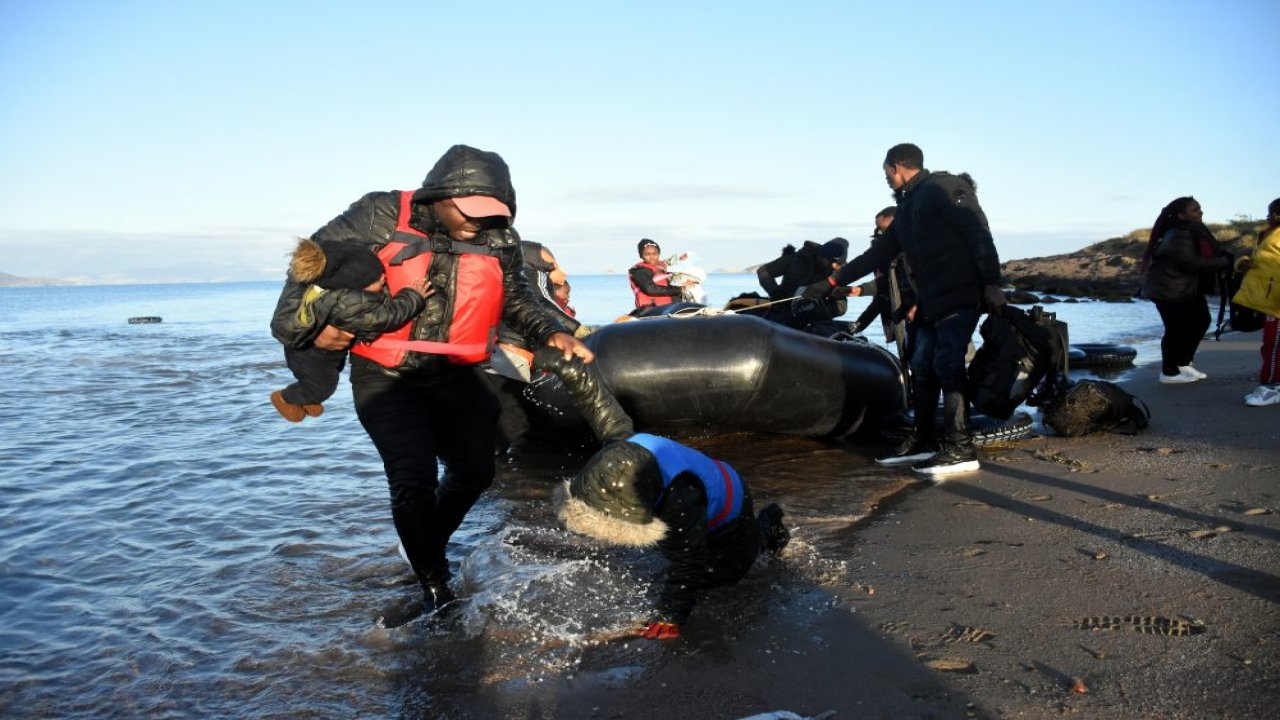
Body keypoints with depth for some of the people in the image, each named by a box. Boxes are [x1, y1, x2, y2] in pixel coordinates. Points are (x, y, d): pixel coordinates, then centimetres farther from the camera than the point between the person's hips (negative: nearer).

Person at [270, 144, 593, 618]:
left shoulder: (500, 240, -4)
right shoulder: (381, 217, -14)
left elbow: (516, 300, 11)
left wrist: (551, 332, -4)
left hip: (458, 376, 4)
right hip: (385, 378, -4)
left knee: (475, 471, 10)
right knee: (413, 479, -13)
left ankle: (428, 545, 39)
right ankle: (434, 586, 8)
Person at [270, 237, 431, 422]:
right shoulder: (346, 306, -50)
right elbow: (387, 315, -39)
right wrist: (414, 296, -27)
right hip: (310, 355, -7)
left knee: (333, 373, 33)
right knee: (323, 386, 22)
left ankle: (306, 398, 61)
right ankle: (284, 398, 50)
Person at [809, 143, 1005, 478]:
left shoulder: (943, 188, -5)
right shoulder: (907, 208, 22)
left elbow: (979, 233, -13)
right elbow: (877, 253, 26)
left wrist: (991, 284, -20)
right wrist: (832, 282, 27)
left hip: (961, 295, -9)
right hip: (931, 301, 9)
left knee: (947, 365, -13)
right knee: (923, 367, 10)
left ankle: (960, 450, -10)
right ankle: (923, 442, 20)